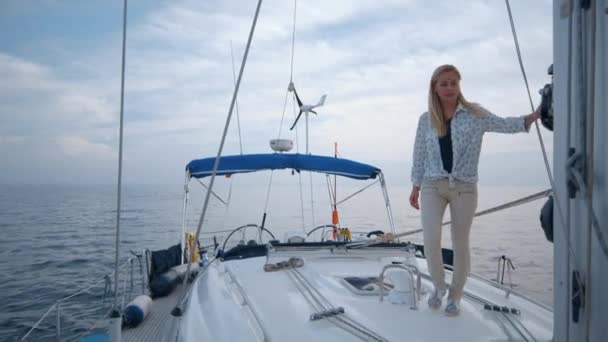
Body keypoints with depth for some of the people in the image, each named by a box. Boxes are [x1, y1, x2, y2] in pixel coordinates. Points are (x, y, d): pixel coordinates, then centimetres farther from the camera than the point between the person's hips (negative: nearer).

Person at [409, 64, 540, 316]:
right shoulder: (426, 120, 6)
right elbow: (419, 156, 10)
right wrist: (415, 189, 11)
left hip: (464, 187, -1)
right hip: (432, 185, 1)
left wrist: (537, 114, -21)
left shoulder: (474, 114, 2)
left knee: (460, 245, 5)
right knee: (431, 239, -13)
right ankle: (439, 286, 13)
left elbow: (506, 125, -4)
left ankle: (455, 296, 23)